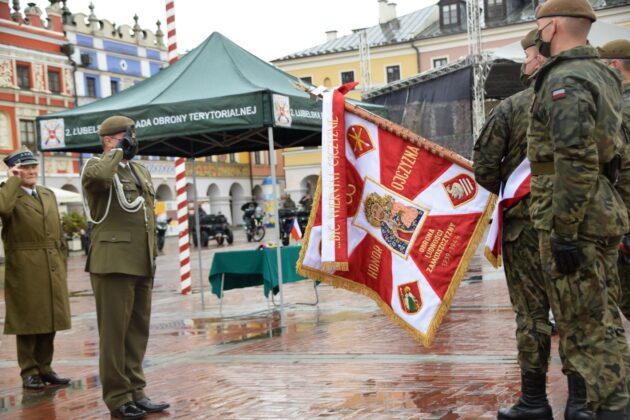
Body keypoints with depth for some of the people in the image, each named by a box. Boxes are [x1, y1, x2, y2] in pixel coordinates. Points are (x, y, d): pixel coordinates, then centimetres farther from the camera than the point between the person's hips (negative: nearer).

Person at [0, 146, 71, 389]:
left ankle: (44, 368, 21)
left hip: (53, 268, 6)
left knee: (50, 321, 10)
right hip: (25, 269, -5)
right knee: (28, 322, 2)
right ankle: (29, 372, 12)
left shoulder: (48, 194, 17)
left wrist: (62, 265, 13)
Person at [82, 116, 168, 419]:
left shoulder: (142, 171, 20)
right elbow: (98, 177, -30)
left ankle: (135, 391, 19)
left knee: (138, 332, 11)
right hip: (113, 262, -7)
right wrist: (118, 152, -13)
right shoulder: (96, 166, -3)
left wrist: (153, 257, 18)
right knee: (114, 332, -2)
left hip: (141, 265, 7)